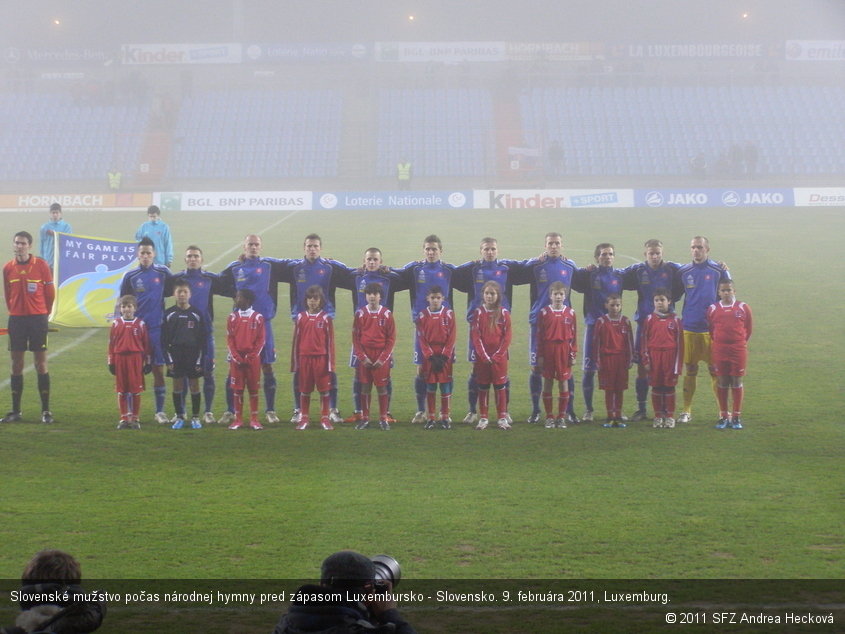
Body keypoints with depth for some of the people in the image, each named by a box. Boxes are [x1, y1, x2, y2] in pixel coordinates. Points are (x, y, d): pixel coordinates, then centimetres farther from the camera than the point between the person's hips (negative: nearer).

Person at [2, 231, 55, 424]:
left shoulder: (41, 265, -5)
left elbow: (50, 292, 2)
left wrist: (45, 313, 7)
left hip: (37, 319, -3)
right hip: (16, 319, 3)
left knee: (41, 363, -2)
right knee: (16, 364, 5)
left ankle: (46, 411, 2)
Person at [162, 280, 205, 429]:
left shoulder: (196, 314, 2)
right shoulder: (169, 314, 2)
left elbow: (202, 338, 3)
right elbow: (164, 339, 2)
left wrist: (199, 361, -4)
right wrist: (168, 360, -5)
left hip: (193, 354, 0)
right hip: (175, 354, 0)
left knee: (194, 385, 2)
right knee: (177, 386, 3)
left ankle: (195, 418, 10)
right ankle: (179, 417, 11)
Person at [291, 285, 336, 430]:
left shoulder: (326, 318, 0)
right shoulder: (300, 318, 4)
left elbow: (330, 341, 1)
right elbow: (296, 341, 7)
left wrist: (330, 363, -2)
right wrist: (294, 363, 5)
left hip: (321, 358, -1)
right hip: (304, 358, 1)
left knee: (324, 389, 2)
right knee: (304, 390, 7)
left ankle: (325, 418, 11)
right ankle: (304, 418, 16)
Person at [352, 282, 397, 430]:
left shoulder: (387, 314, 0)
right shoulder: (360, 314, 2)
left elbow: (391, 339, 0)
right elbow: (355, 338, 3)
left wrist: (382, 358, -8)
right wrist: (362, 357, -7)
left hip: (382, 358, -1)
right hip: (364, 358, 1)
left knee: (382, 388, 1)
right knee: (365, 388, 4)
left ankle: (383, 419, 9)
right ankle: (365, 419, 11)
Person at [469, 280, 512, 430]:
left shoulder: (504, 313, 0)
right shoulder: (478, 313, 1)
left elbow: (507, 336, -2)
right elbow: (475, 336, -2)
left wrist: (497, 355, -10)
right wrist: (484, 356, -11)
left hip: (499, 357, -1)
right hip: (482, 357, 1)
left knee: (500, 386, 3)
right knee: (483, 387, 4)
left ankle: (502, 417, 8)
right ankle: (483, 418, 9)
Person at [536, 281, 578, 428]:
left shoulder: (570, 313, 3)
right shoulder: (544, 312, 1)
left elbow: (574, 335, 5)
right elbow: (539, 336, 2)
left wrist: (573, 354, 1)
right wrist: (540, 356, -2)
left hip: (564, 351, 0)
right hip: (548, 351, 0)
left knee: (564, 383, 3)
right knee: (548, 383, 3)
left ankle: (562, 417, 10)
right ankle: (549, 417, 10)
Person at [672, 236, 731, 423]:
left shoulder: (719, 271, 1)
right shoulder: (683, 272, 6)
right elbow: (673, 297, 18)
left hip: (712, 328, -2)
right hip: (689, 328, 2)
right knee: (690, 370, 5)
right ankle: (686, 411, 11)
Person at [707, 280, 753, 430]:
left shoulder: (743, 308, 0)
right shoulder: (713, 309, 1)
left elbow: (748, 328, 8)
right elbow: (711, 330, 11)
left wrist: (741, 342, 8)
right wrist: (717, 343, 9)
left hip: (739, 351, -1)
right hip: (719, 350, 1)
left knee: (737, 382, 3)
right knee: (722, 382, 5)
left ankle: (736, 416, 9)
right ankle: (723, 416, 13)